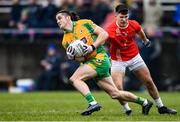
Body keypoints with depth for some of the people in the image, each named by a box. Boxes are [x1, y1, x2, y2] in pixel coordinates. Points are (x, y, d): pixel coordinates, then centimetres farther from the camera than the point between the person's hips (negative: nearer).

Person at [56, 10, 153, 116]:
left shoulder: (84, 24, -3)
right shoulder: (65, 41, 12)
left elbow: (104, 34, -5)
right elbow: (80, 58, 8)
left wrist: (92, 47, -16)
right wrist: (72, 57, -14)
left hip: (99, 58, -7)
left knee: (74, 79, -21)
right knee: (115, 94, 7)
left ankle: (93, 103, -26)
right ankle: (144, 102, 20)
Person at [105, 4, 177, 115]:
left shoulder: (133, 25, -13)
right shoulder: (111, 29, -27)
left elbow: (140, 31, 11)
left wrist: (145, 40, 31)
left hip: (134, 57, 4)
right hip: (118, 60, -4)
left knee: (149, 82, 9)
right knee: (117, 87, -20)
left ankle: (161, 107, 25)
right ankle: (127, 110, 1)